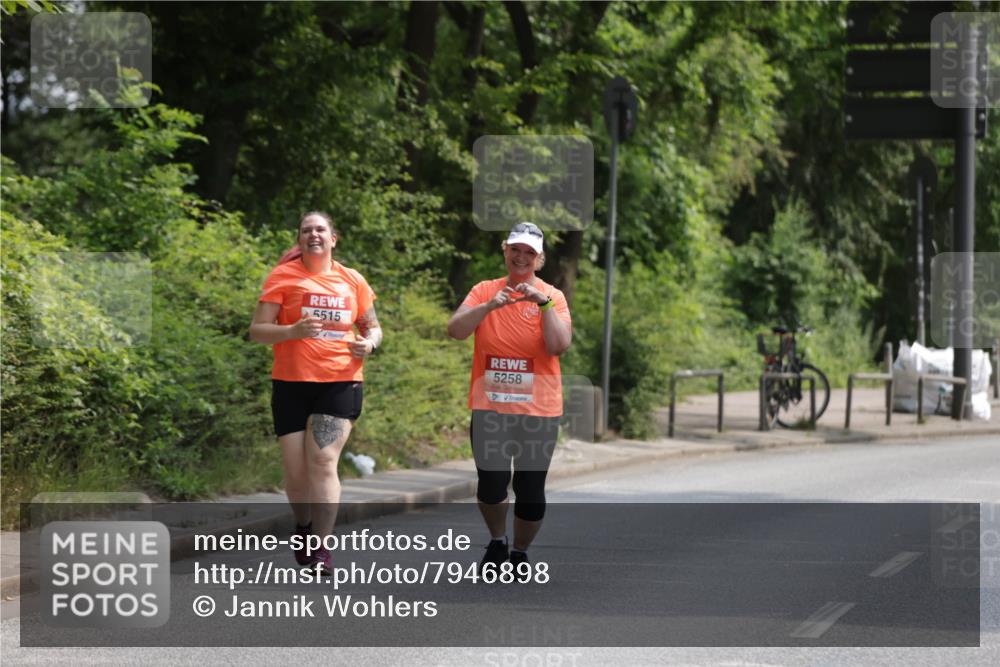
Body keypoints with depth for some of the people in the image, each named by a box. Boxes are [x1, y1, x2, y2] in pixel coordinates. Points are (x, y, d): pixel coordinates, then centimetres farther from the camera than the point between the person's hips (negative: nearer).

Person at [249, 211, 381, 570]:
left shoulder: (353, 281, 9)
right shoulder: (283, 277, 1)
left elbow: (372, 327, 21)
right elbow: (257, 330, -2)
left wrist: (369, 342, -3)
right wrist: (293, 331, -20)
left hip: (340, 382, 0)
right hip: (292, 383, 0)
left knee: (323, 461, -15)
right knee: (296, 469, 2)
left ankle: (321, 551, -14)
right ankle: (305, 526, 33)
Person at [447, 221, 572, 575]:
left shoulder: (551, 296, 3)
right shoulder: (484, 291, 7)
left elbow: (560, 345, -11)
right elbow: (456, 330, -6)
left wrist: (544, 303, -20)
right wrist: (489, 306, -19)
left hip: (538, 410, -1)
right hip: (489, 407, 1)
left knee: (530, 489, 1)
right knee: (491, 483, -6)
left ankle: (520, 552, 22)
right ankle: (497, 542, 21)